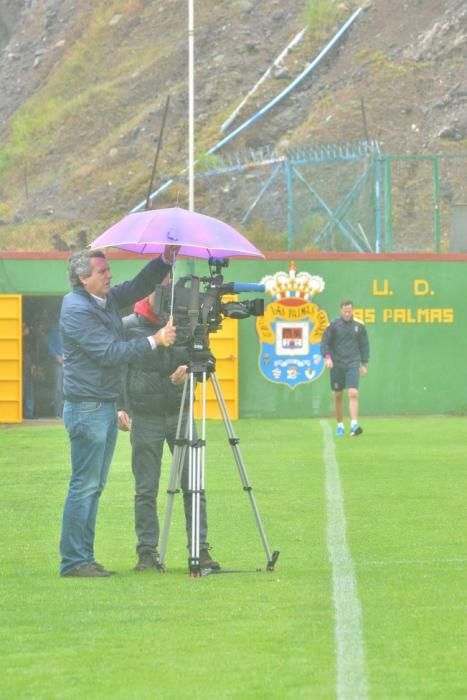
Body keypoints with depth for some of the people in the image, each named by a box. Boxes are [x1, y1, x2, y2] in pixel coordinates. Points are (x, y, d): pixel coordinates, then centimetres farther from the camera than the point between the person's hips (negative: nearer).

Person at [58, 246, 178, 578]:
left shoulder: (107, 299, 10)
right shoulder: (76, 309, -16)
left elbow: (139, 287, 19)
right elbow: (110, 352, -20)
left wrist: (166, 260, 4)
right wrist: (154, 341, -17)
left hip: (107, 407, 9)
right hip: (86, 409, -9)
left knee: (94, 486, 10)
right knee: (84, 486, -8)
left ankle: (84, 558, 13)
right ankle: (73, 561, -7)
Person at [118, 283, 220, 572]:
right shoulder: (128, 327, 1)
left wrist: (187, 371, -11)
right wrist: (120, 407, -6)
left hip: (180, 413, 2)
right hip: (144, 417, -2)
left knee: (193, 485, -1)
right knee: (146, 490, 1)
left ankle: (200, 549, 4)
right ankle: (147, 553, 7)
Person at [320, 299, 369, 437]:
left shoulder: (359, 326, 3)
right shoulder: (333, 325, -1)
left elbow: (364, 344, 12)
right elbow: (325, 342, 0)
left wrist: (364, 364, 11)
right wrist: (327, 357, -16)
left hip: (353, 364, 0)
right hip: (336, 364, 0)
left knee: (353, 394, -15)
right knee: (338, 396, 7)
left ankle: (354, 425, -21)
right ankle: (340, 426, 19)